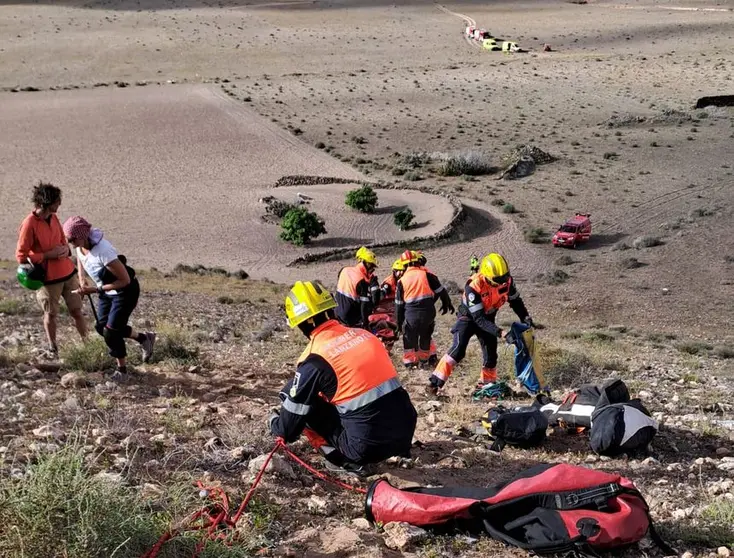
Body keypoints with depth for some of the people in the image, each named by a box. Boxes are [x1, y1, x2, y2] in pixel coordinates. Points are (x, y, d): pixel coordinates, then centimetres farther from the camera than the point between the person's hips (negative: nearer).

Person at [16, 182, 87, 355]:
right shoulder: (29, 224, -19)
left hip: (68, 272, 5)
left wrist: (65, 249, -7)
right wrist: (49, 255, -20)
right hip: (48, 278, -5)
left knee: (76, 311, 10)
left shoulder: (53, 218, 2)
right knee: (51, 315, 11)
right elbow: (21, 256, -16)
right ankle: (52, 348, 29)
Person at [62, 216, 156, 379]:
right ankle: (144, 338, 27)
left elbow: (125, 280, -29)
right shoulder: (80, 245, -11)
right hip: (107, 291, 9)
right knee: (102, 327, 10)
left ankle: (121, 368, 17)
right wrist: (82, 281, -5)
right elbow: (81, 261, 15)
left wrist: (94, 290, -29)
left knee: (111, 331, -9)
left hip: (125, 291, -9)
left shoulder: (103, 251, -36)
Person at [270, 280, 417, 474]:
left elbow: (294, 414, 2)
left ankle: (344, 460, 7)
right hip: (405, 432, 6)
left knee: (308, 406, 10)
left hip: (368, 445, -6)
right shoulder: (363, 334, 10)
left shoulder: (314, 359, -8)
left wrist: (276, 425, 25)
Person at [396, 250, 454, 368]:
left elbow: (399, 303, 8)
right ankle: (427, 357, 31)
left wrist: (399, 322, 16)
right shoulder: (427, 275, 1)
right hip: (428, 312, 1)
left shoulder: (402, 280, 5)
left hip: (411, 314, -1)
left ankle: (410, 361, 15)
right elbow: (440, 291, 6)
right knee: (426, 335, 22)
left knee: (410, 337, 15)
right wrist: (447, 303, 22)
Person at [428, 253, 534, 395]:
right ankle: (435, 382, -20)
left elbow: (515, 300, -1)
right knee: (458, 348, -21)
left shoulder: (506, 280, -20)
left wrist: (524, 317, -16)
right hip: (469, 317, -5)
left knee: (491, 352, 4)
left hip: (488, 317, 5)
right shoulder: (474, 286, -36)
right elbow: (479, 319, -34)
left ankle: (487, 385, 24)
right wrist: (499, 332, -41)